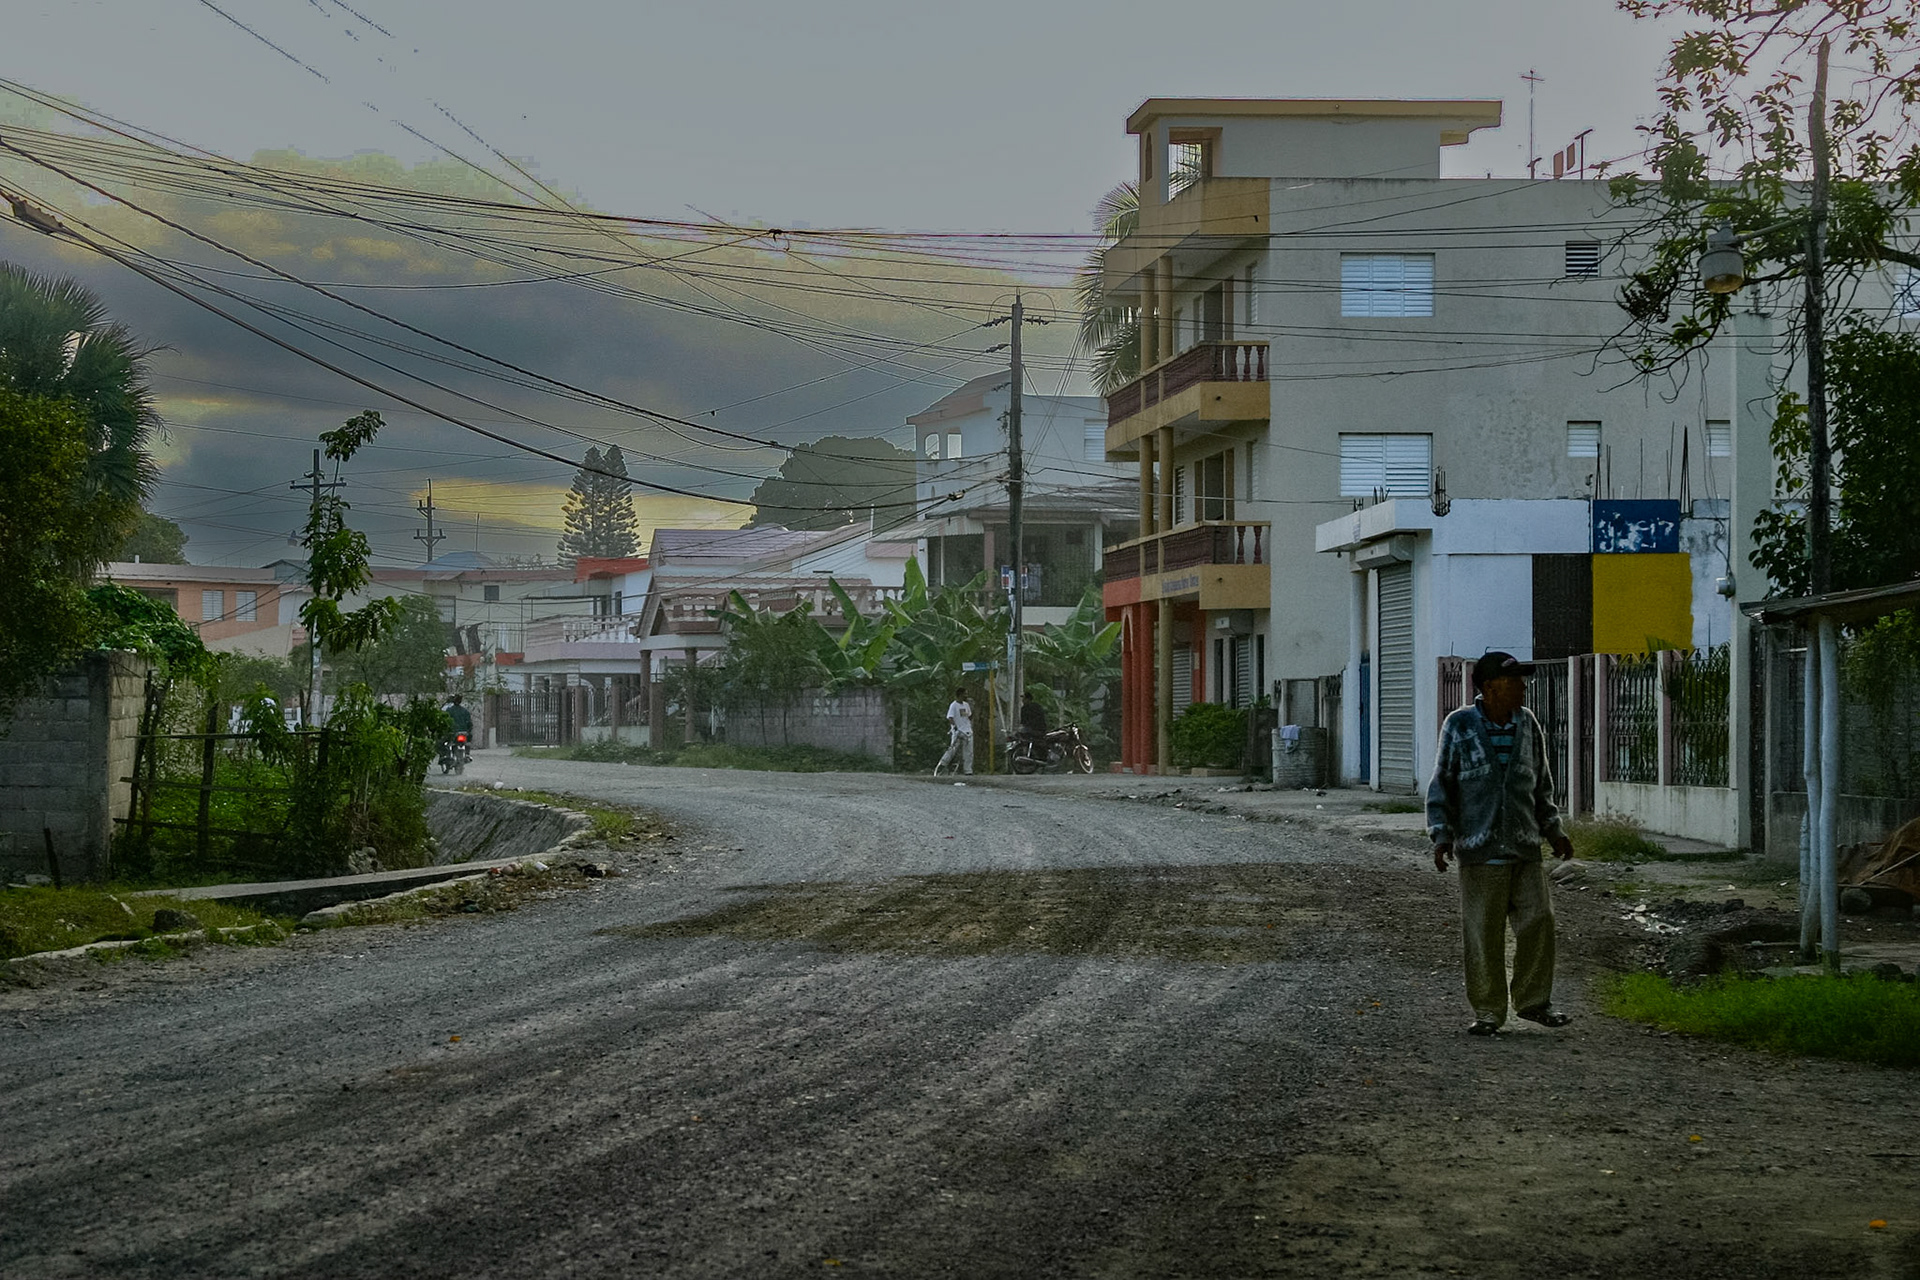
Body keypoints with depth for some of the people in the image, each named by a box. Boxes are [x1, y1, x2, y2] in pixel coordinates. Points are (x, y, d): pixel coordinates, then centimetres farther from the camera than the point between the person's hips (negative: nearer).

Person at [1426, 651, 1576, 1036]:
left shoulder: (1527, 725, 9)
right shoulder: (1459, 726, -3)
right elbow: (1441, 784, 0)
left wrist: (1553, 830, 16)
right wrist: (1442, 835, -8)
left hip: (1525, 848, 3)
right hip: (1479, 849, -3)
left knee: (1538, 920, -4)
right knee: (1482, 933, -1)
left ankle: (1533, 1001, 11)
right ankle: (1488, 1011, 10)